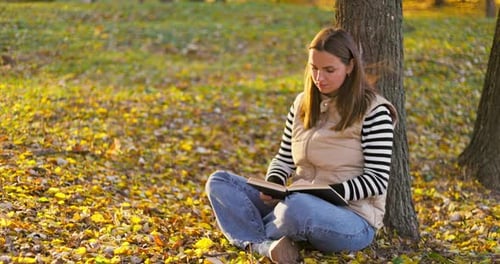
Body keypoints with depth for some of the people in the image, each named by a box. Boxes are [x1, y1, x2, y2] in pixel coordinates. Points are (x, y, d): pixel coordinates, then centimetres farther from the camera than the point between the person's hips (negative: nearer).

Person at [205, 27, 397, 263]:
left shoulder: (373, 111, -7)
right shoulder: (302, 104, 11)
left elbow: (377, 180, -11)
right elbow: (284, 159, 14)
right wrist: (273, 186, -9)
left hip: (353, 219, -7)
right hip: (300, 203, 7)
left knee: (298, 207, -41)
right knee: (219, 182, -4)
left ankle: (255, 233, -9)